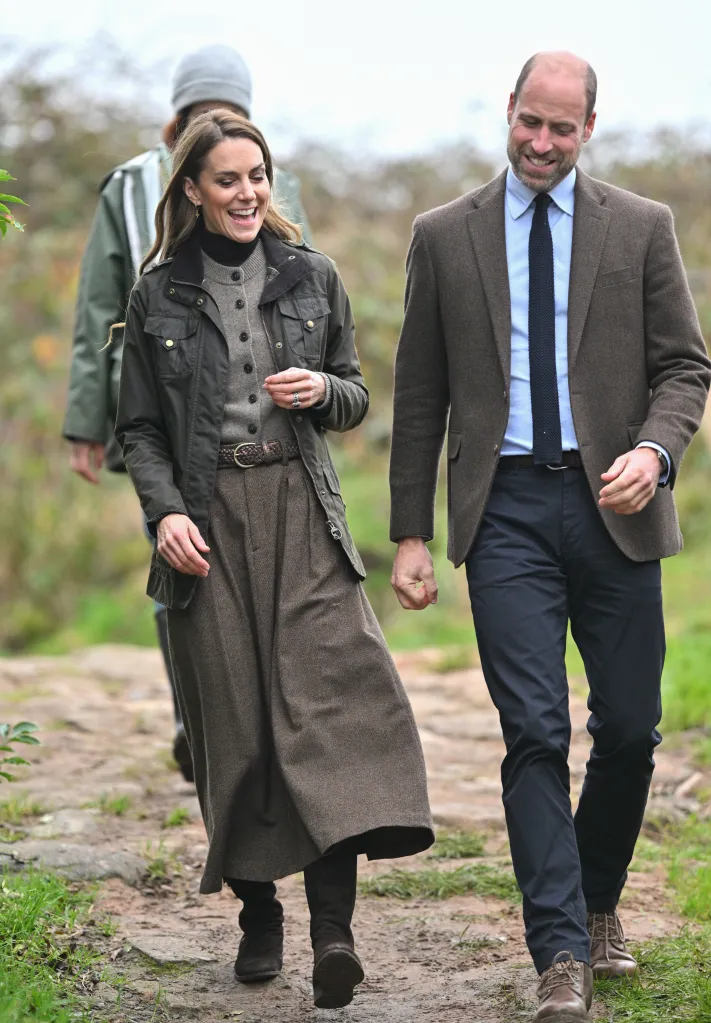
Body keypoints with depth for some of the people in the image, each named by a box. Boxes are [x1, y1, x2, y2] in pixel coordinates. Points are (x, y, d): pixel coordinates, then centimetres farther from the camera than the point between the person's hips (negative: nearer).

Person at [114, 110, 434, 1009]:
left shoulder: (312, 278, 11)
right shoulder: (160, 294, 7)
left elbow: (355, 396, 18)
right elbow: (139, 427, 9)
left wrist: (323, 390, -5)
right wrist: (164, 512, -7)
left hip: (301, 507, 0)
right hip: (207, 518, 0)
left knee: (327, 697, -14)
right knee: (230, 720, 0)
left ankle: (333, 928, -19)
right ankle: (258, 915, 15)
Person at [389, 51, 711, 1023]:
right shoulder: (444, 235, 8)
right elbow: (420, 396, 9)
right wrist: (411, 534, 5)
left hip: (613, 504, 1)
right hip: (507, 507, -1)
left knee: (629, 728, 5)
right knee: (535, 731, -8)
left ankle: (598, 903, 30)